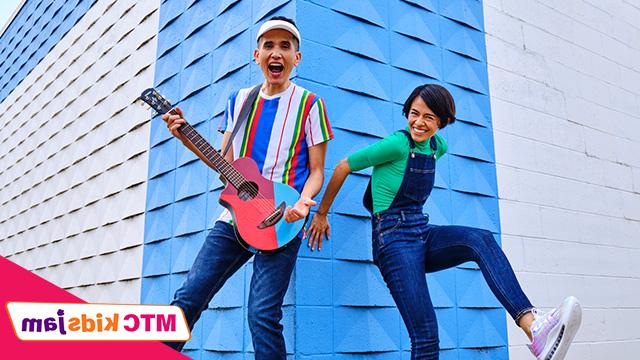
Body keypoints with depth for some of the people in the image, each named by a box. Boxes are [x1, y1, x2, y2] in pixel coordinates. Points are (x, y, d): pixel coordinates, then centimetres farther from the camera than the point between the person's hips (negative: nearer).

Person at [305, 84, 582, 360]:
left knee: (481, 240, -25)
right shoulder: (398, 143, -12)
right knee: (426, 336, -16)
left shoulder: (437, 147, 9)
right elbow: (343, 167, -6)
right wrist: (321, 214, 4)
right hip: (393, 239, -6)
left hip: (423, 232, 6)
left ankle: (533, 326, -40)